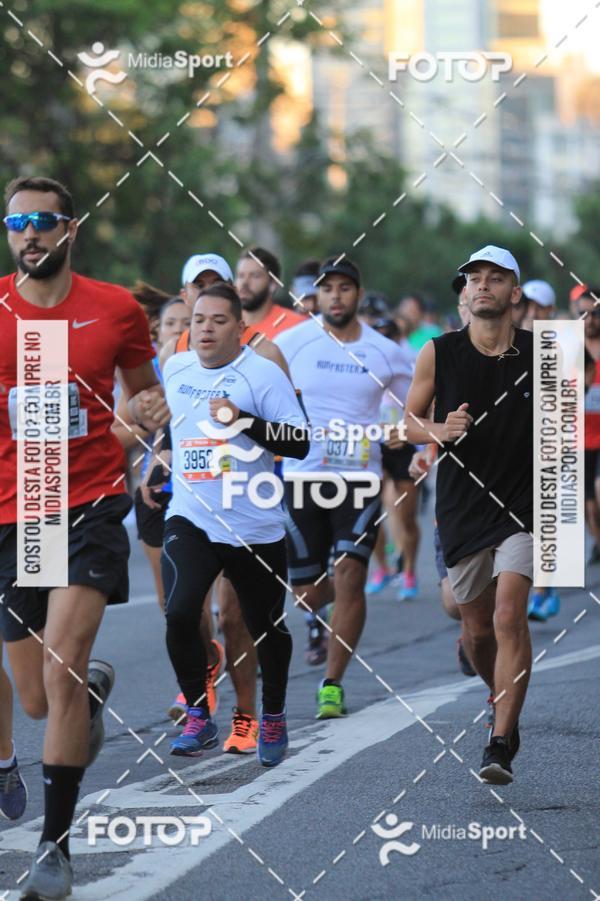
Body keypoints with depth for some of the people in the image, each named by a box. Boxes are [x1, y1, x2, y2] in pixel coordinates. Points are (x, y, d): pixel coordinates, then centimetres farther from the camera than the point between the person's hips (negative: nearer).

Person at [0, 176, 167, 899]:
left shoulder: (115, 309, 0)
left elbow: (140, 387, 17)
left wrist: (152, 408, -6)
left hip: (91, 505, -2)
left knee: (61, 664, -20)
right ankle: (94, 686, 49)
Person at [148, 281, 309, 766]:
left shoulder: (263, 373, -10)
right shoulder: (175, 368, 6)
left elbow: (300, 443, -17)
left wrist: (244, 419, -28)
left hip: (255, 526, -3)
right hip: (191, 518, 3)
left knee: (267, 627, 12)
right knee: (179, 614, -18)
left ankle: (273, 718, 35)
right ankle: (199, 717, -2)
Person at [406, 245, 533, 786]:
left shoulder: (541, 353, -2)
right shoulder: (438, 353, -1)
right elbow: (409, 421, 8)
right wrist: (440, 430, -11)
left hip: (523, 507, -2)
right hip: (462, 510, 2)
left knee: (509, 618, -18)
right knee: (477, 628, 11)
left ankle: (501, 744, -16)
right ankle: (502, 702, 41)